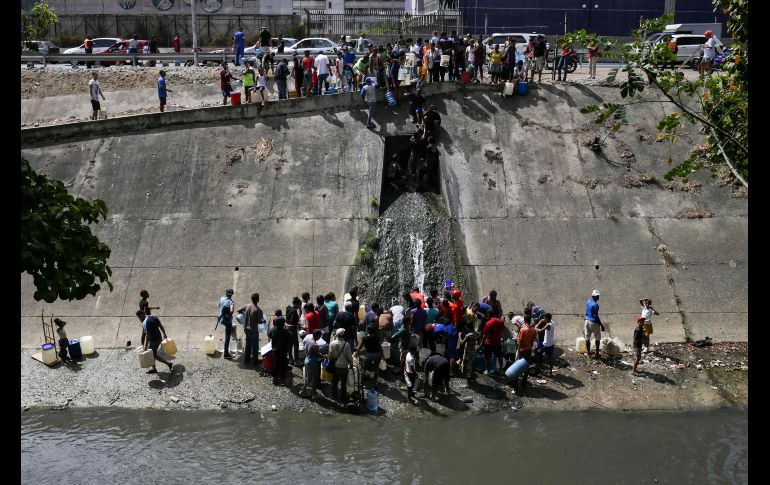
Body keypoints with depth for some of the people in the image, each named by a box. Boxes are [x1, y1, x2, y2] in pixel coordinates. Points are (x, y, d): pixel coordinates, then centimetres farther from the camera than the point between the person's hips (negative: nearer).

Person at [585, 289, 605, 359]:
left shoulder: (588, 302, 4)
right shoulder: (595, 305, -20)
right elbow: (596, 316, -20)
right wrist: (601, 325, -15)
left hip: (587, 321, 7)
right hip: (594, 323, -7)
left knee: (587, 337, 12)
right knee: (597, 338, 8)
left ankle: (588, 352, 20)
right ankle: (597, 353, 9)